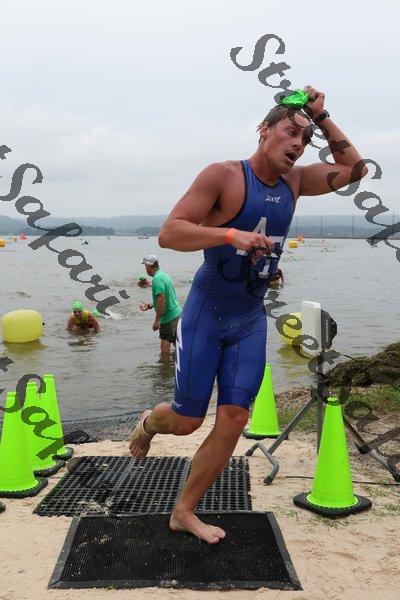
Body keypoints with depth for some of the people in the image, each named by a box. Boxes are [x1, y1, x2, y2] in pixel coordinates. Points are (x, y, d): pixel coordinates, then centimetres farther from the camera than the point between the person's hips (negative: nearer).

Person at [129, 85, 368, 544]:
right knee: (187, 420, 1)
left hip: (251, 321, 6)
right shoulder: (224, 176, -14)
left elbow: (353, 169, 18)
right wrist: (232, 234, -33)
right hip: (206, 314, -5)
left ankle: (184, 512, 16)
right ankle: (149, 422, 39)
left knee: (233, 421, 0)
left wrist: (322, 116, 10)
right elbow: (168, 233, -21)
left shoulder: (293, 182, 6)